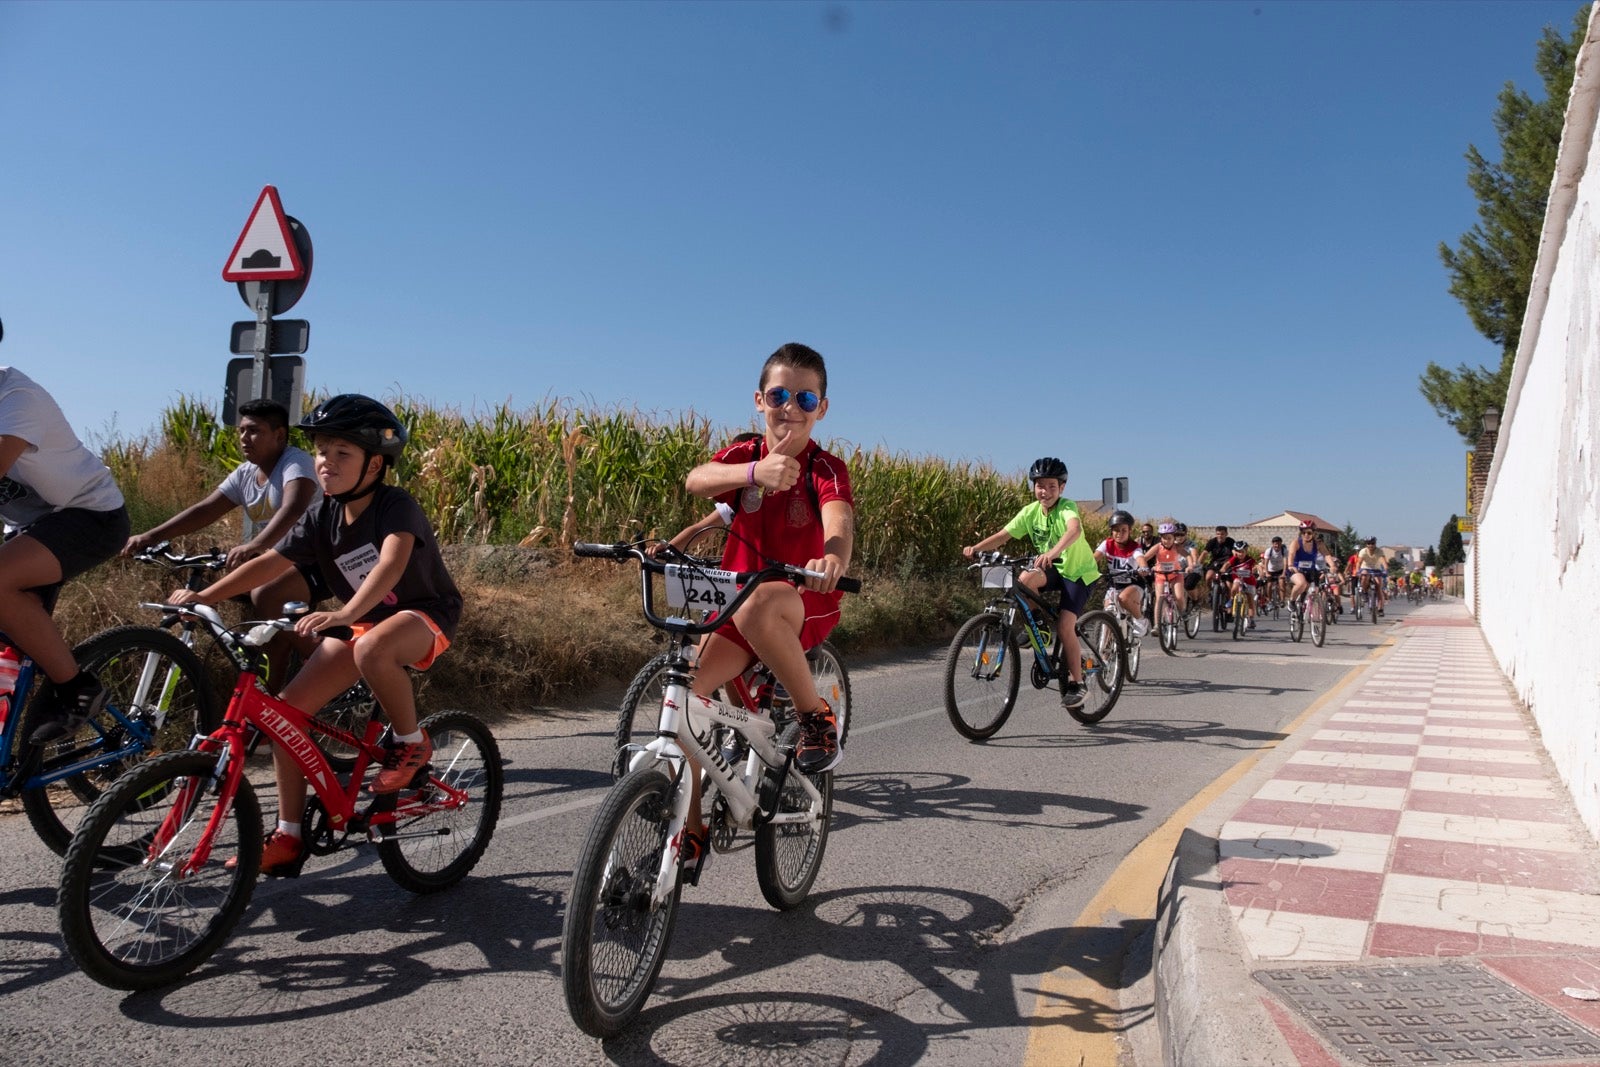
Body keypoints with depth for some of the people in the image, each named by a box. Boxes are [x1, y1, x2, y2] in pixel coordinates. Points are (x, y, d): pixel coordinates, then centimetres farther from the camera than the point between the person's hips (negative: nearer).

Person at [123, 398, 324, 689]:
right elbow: (206, 509, -1)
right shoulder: (245, 473, 7)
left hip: (316, 560, -9)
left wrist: (253, 546, -51)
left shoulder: (295, 462, -16)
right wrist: (151, 536, -15)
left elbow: (293, 507, -36)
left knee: (265, 595, -30)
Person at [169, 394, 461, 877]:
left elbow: (392, 563, -38)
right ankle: (288, 837, 4)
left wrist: (344, 613, -52)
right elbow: (272, 562, -3)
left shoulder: (397, 506, -21)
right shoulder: (322, 517, -1)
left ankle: (411, 742, -13)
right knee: (289, 706, -7)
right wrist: (203, 595, -14)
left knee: (372, 650, -42)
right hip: (360, 622, 7)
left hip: (424, 614, -7)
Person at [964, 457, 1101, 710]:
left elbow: (1075, 529, -44)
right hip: (1052, 569, 5)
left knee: (1065, 626, -18)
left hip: (1078, 572, -5)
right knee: (1025, 579, -29)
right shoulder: (1030, 512, -6)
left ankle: (1076, 683, -2)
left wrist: (1053, 552, -62)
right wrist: (976, 547, -28)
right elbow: (1003, 535, -10)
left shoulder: (1067, 507, -22)